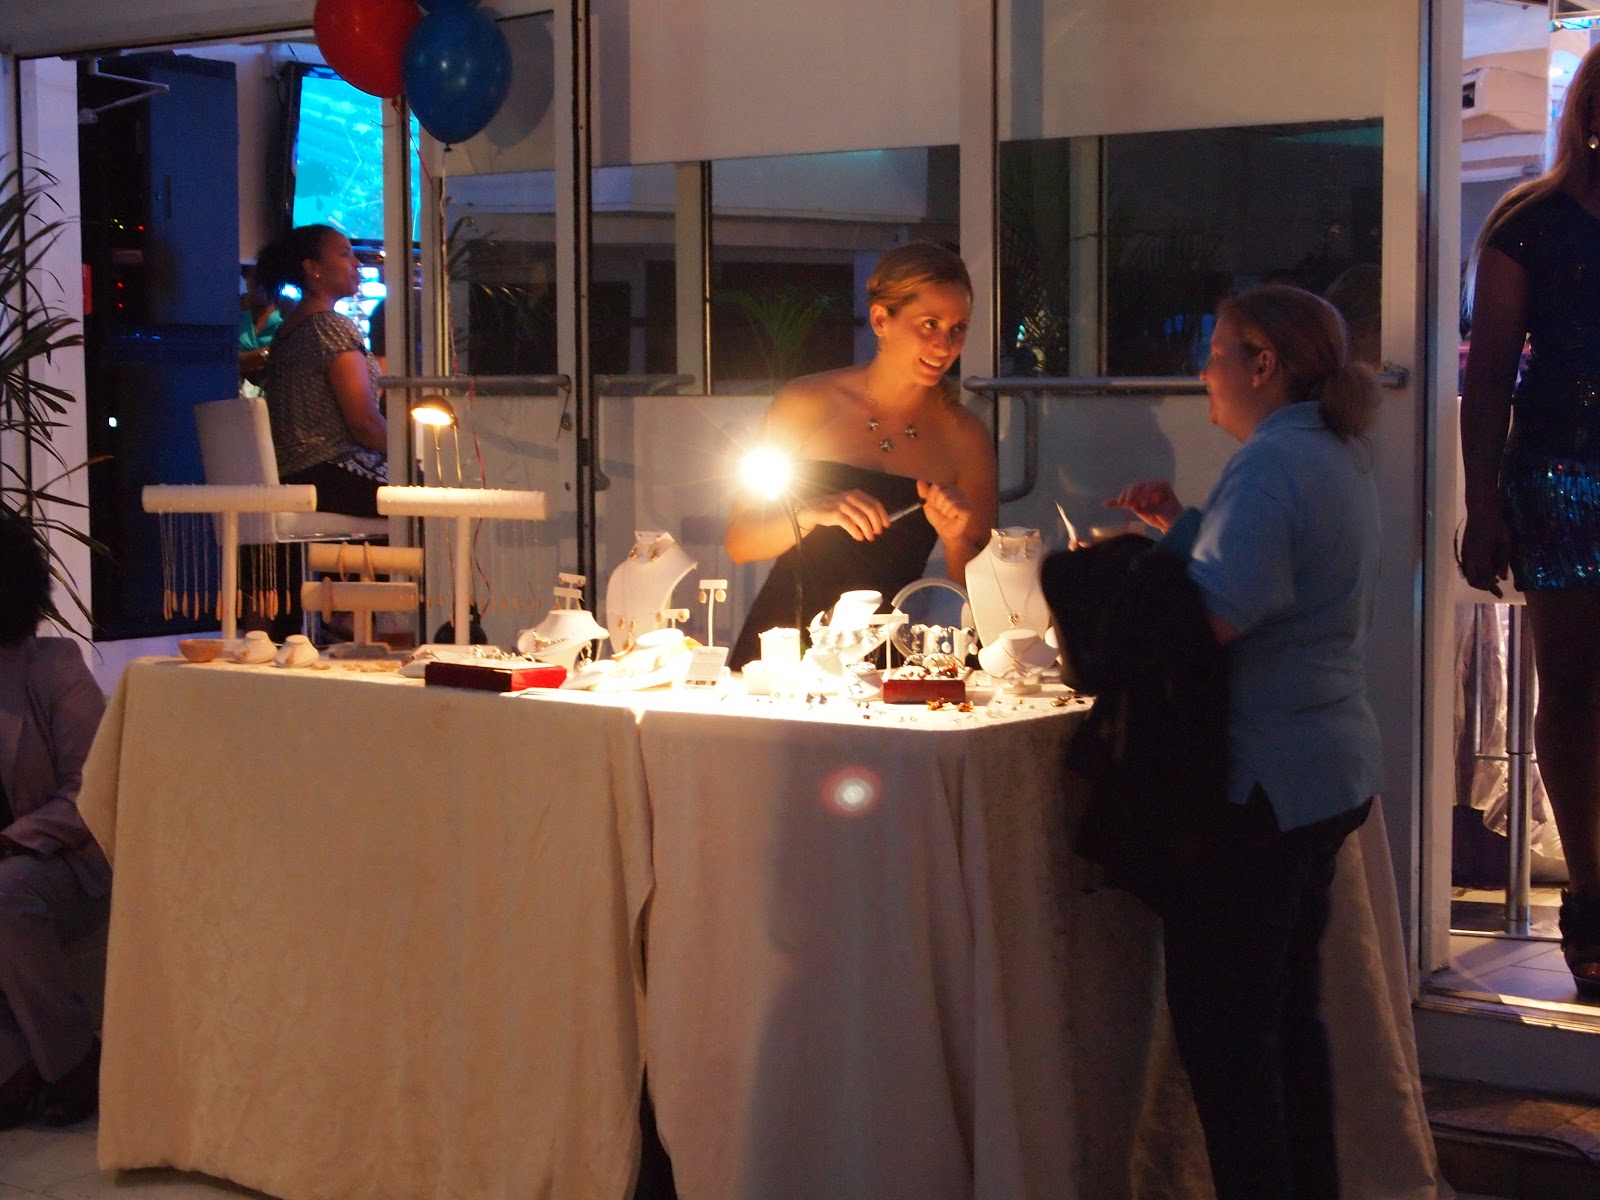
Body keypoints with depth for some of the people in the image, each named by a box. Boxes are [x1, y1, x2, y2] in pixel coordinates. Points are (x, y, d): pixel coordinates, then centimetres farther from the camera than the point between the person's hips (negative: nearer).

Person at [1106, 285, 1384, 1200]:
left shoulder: (1271, 462, -17)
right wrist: (1183, 528, 10)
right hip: (1333, 765, 10)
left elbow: (1212, 617, -26)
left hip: (1262, 777, -10)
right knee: (1289, 1005, 18)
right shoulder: (1343, 455, 14)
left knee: (1221, 1020, -3)